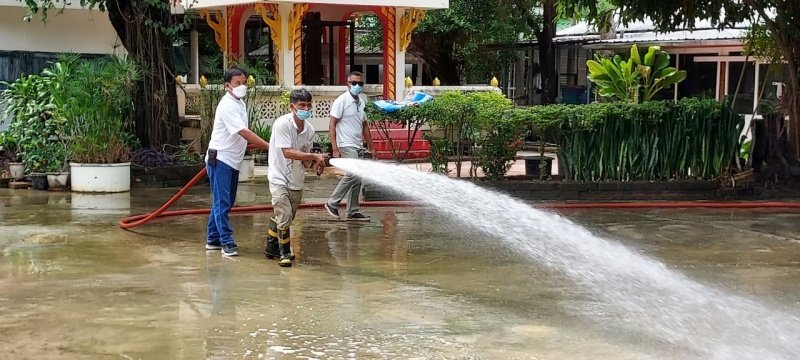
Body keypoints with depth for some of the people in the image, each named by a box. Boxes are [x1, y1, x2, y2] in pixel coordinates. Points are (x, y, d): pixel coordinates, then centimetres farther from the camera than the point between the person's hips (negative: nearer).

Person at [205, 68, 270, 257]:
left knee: (226, 202, 13)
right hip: (220, 159, -9)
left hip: (233, 161, 9)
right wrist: (269, 147, -30)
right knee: (222, 203, -8)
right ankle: (227, 242, -7)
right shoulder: (227, 105, -19)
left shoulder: (240, 103, 10)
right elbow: (244, 132, -27)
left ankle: (212, 239, 21)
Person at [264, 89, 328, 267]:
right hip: (279, 177, -6)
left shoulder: (309, 129, 0)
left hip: (296, 180, 6)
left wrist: (315, 164, -14)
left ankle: (272, 247, 34)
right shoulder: (282, 124, -17)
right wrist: (314, 156, -28)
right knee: (284, 217, -14)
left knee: (283, 217, 15)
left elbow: (304, 157, 7)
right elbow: (287, 152, -24)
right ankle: (284, 253, 3)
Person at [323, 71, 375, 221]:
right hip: (347, 146, -8)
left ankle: (353, 212, 15)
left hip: (358, 147, 8)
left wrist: (371, 146, 19)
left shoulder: (361, 102, 13)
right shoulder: (341, 101, -9)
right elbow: (332, 125, -11)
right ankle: (332, 203, -5)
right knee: (354, 176, -18)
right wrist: (335, 148, -17)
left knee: (356, 180, 8)